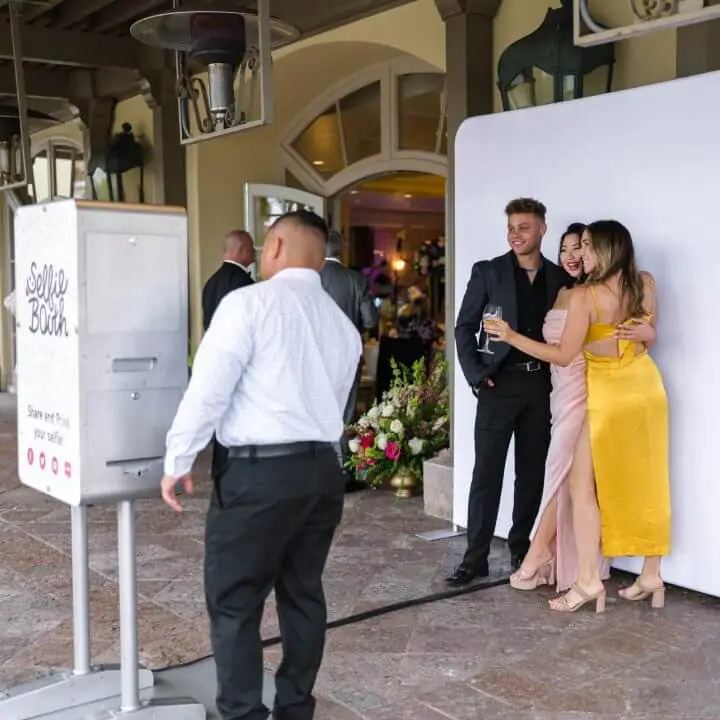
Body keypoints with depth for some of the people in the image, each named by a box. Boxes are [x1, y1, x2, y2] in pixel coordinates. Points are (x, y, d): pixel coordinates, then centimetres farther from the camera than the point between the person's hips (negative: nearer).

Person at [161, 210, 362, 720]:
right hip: (324, 468, 7)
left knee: (234, 602, 3)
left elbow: (208, 388, -10)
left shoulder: (250, 303, -7)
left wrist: (179, 461, -1)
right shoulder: (343, 325, 14)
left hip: (260, 472, -7)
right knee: (303, 593, 16)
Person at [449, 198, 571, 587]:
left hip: (541, 385, 3)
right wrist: (476, 375, -8)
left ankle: (521, 548, 23)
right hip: (500, 383, -2)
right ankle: (476, 556, 4)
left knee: (531, 473, 10)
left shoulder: (560, 277, 7)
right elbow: (464, 327, 1)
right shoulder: (487, 272, 1)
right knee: (486, 472, -2)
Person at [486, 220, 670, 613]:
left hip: (609, 396, -6)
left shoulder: (584, 297, -18)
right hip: (647, 389, 6)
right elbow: (649, 337, 9)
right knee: (646, 483, 11)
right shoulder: (645, 284, -1)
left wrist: (512, 336, -11)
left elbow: (564, 355, -14)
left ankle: (588, 581, 0)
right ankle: (651, 577, 18)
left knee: (583, 485, 2)